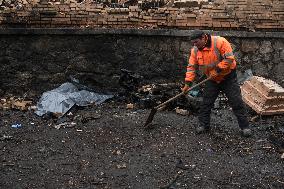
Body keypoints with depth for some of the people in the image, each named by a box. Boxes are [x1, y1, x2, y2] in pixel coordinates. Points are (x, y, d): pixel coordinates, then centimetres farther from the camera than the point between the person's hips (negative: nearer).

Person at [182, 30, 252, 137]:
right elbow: (191, 67, -3)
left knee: (236, 102, -3)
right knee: (206, 103, 7)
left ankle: (244, 126, 7)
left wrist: (218, 70, -27)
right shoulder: (195, 50, -6)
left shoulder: (220, 42, -23)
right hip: (212, 80, 5)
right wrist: (188, 83, -10)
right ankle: (203, 125, 22)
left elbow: (229, 58, -26)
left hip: (228, 77, -5)